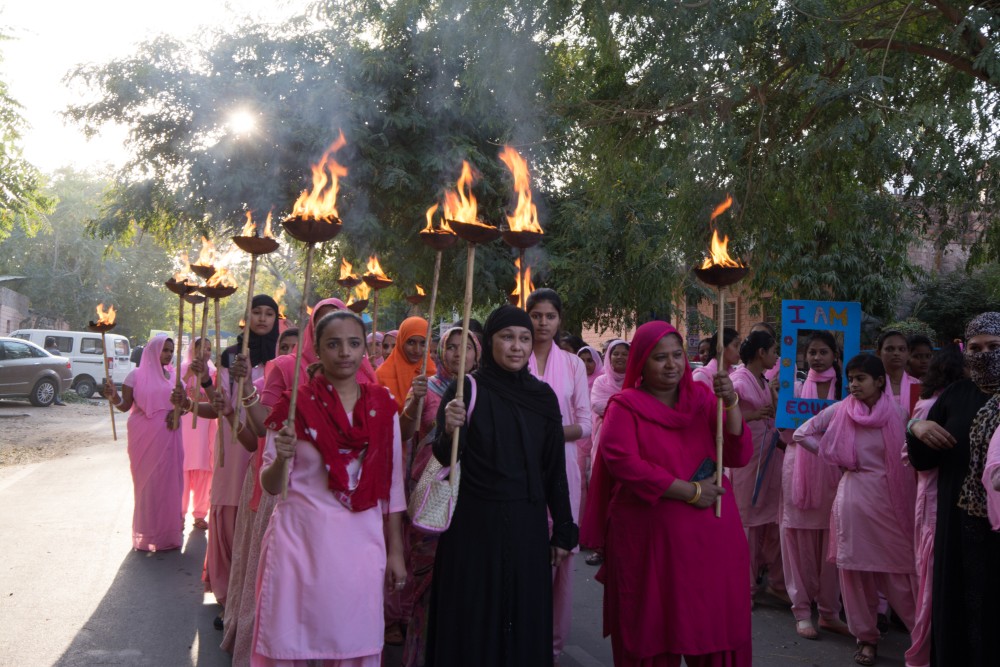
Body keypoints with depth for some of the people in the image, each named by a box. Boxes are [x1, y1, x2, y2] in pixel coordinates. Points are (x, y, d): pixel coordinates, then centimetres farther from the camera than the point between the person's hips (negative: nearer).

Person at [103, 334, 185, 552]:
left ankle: (169, 532, 14)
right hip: (145, 438, -3)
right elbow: (126, 405, -5)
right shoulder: (137, 375, -1)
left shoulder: (173, 376, 11)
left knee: (169, 482, 4)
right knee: (147, 483, 0)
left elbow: (184, 402, 18)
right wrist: (114, 397, -26)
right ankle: (147, 535, 8)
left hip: (168, 437, 4)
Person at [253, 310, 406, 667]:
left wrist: (396, 550, 8)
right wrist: (281, 458, -22)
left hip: (361, 545, 2)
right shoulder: (295, 404, -3)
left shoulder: (383, 406, 3)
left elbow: (393, 483, 8)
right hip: (301, 542, -2)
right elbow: (270, 486, -1)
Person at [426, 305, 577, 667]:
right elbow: (443, 460, -9)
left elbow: (555, 468, 8)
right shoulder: (466, 390, -5)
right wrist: (450, 431, -30)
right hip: (474, 524, -3)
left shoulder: (543, 396, 4)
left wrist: (563, 531, 8)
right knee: (473, 622, 6)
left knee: (525, 622, 11)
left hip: (527, 528, 3)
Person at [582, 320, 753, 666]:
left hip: (710, 537, 3)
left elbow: (739, 456, 2)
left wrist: (731, 404, -13)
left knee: (714, 627, 4)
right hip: (649, 538, -3)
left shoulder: (702, 397, 9)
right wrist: (690, 491, -15)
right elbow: (622, 463, -16)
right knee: (653, 636, 4)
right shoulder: (625, 406, -1)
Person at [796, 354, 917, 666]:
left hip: (892, 497, -1)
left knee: (899, 567, 0)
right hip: (854, 496, 1)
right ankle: (866, 637, 20)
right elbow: (801, 434, 7)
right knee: (856, 567, 6)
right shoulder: (839, 411, 0)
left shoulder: (898, 413, -1)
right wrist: (833, 456, 4)